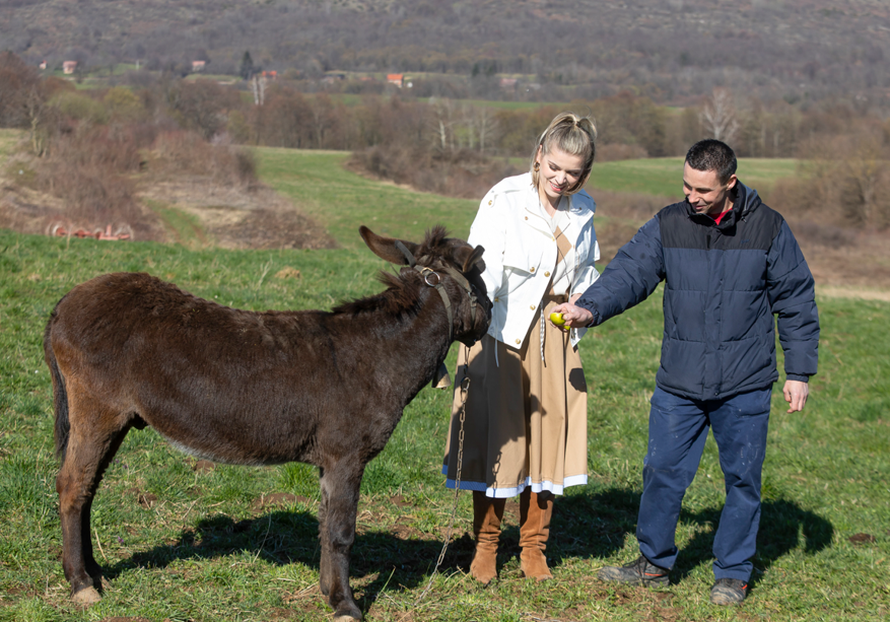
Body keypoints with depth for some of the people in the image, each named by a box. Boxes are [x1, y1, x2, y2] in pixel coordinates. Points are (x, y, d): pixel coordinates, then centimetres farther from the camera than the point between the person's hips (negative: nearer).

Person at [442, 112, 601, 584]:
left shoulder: (581, 210, 6)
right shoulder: (504, 199, -13)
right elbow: (484, 269, -22)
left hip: (554, 334, 5)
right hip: (502, 330, -5)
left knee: (550, 435, 6)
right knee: (495, 437, 1)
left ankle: (533, 547, 20)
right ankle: (485, 545, 17)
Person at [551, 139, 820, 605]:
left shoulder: (768, 229, -4)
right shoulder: (668, 225, 1)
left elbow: (796, 301, 1)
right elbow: (630, 270, -8)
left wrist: (799, 371, 1)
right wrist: (590, 309, -26)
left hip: (744, 387, -2)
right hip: (678, 382, 2)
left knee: (741, 478, 7)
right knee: (662, 471, 6)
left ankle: (733, 573, 23)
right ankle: (654, 562, 24)